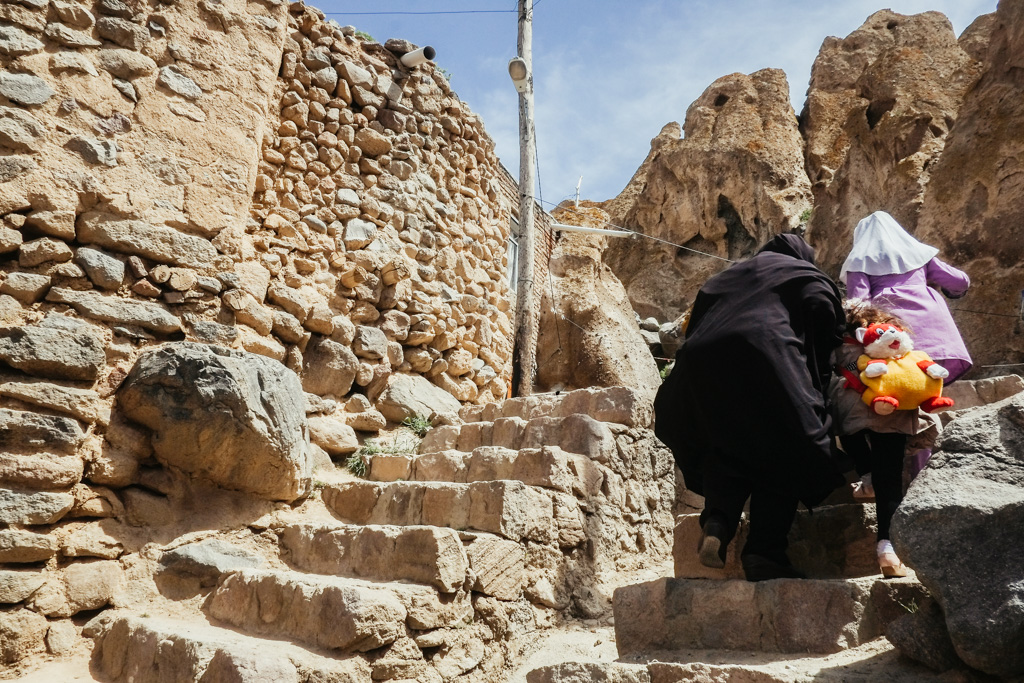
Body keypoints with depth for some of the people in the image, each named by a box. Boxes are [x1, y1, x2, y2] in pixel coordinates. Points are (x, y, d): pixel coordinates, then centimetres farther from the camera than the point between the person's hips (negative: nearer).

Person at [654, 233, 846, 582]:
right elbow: (824, 345, 12)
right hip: (766, 363, -4)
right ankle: (764, 552, -1)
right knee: (784, 457, 8)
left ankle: (716, 524, -4)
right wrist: (815, 402, 17)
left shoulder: (723, 279, 35)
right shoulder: (813, 282, 25)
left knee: (724, 451, 19)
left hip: (698, 364, 4)